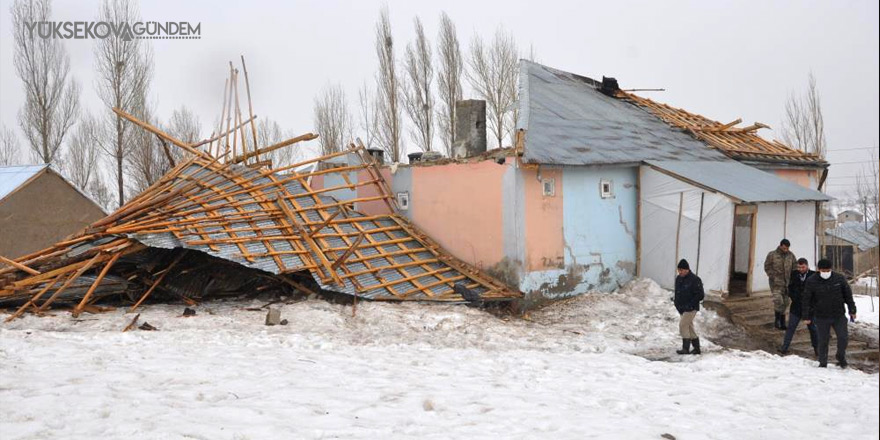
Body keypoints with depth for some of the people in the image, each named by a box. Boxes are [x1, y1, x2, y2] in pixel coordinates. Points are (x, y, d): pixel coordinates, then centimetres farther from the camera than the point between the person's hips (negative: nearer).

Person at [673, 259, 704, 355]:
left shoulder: (695, 280, -14)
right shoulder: (678, 279, 9)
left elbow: (700, 295, -14)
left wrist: (689, 304, -18)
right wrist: (677, 302, 7)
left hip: (691, 308, -8)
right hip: (682, 309, 8)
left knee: (683, 325, -16)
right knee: (689, 327, 12)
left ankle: (686, 348, -13)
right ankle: (696, 348, 21)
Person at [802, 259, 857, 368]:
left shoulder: (839, 278, -4)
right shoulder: (812, 281, -9)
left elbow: (848, 295, 6)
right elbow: (806, 300, -4)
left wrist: (852, 310, 7)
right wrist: (807, 317, -4)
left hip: (839, 316, 1)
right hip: (821, 318, -1)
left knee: (843, 338, -2)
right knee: (823, 341, 4)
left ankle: (841, 358, 23)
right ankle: (823, 363, 18)